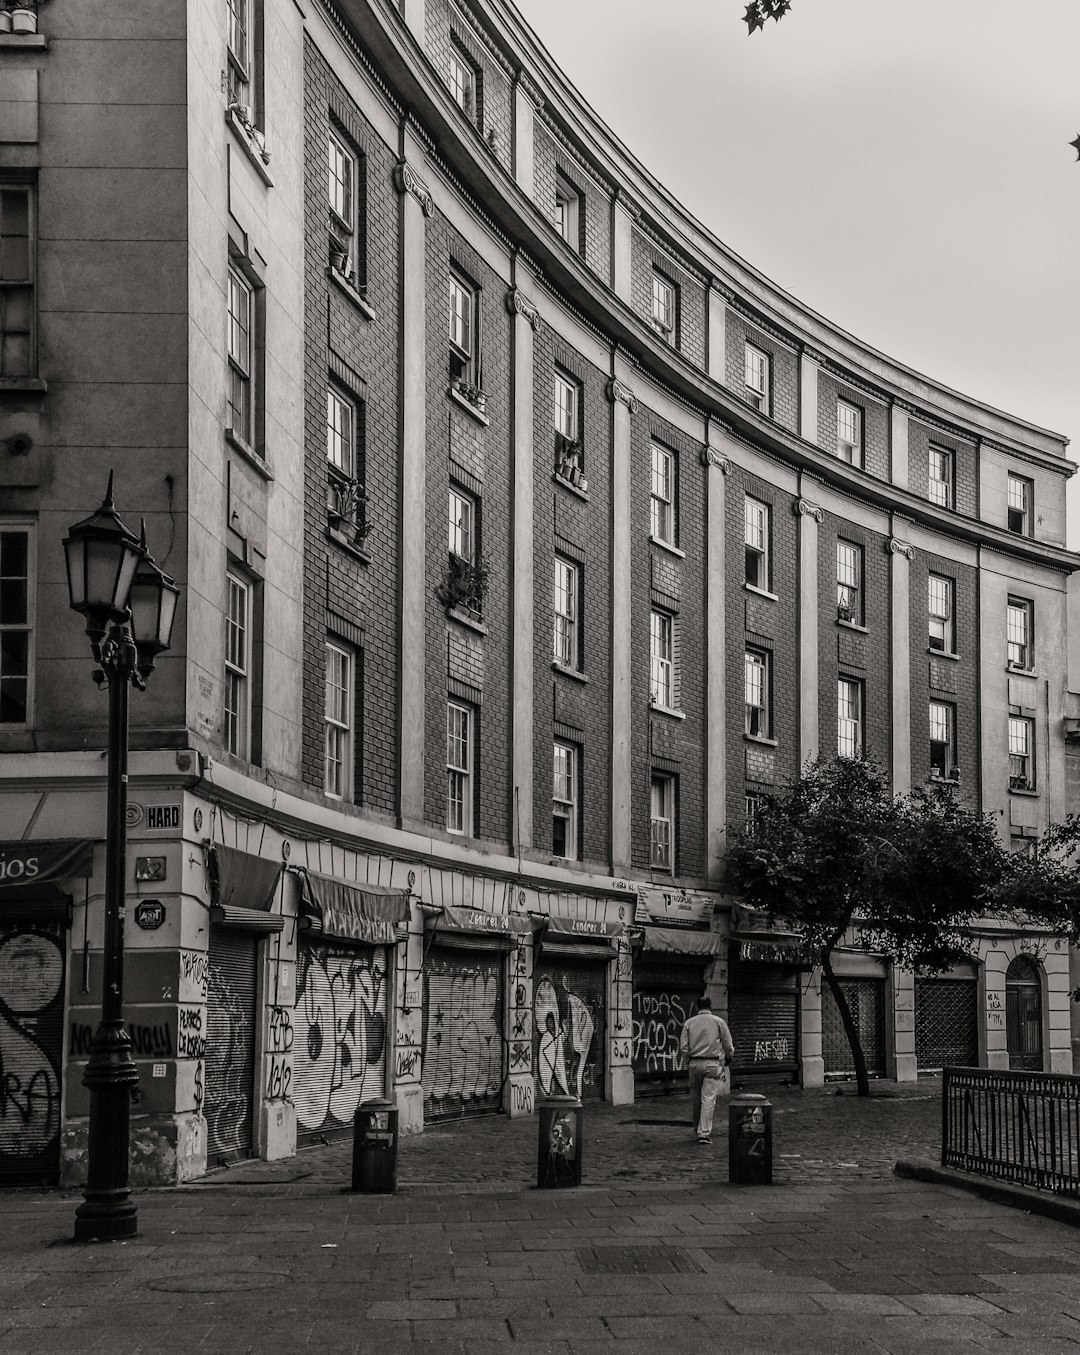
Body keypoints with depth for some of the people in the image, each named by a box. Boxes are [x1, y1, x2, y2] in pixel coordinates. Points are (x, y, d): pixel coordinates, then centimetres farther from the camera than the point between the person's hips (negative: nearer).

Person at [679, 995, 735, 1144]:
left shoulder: (689, 1023, 5)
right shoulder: (718, 1022, 1)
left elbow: (683, 1047, 2)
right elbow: (728, 1045, 4)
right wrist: (729, 1058, 23)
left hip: (694, 1063, 2)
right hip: (712, 1063, -2)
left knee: (695, 1097, 13)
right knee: (708, 1098, -4)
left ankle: (699, 1130, 22)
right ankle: (704, 1133, -11)